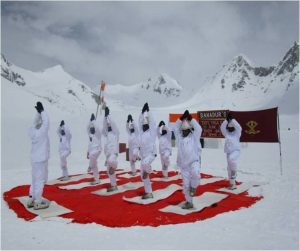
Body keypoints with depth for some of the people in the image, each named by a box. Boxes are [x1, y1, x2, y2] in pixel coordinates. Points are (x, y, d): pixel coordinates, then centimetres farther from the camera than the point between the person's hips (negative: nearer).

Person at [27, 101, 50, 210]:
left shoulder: (33, 132, 2)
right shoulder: (42, 133, -16)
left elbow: (35, 123, 16)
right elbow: (46, 121, -11)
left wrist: (38, 112, 12)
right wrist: (42, 110, -4)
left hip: (35, 159, 8)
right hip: (41, 160, -8)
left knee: (35, 180, 16)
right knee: (40, 180, -3)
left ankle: (31, 200, 22)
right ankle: (38, 202, 1)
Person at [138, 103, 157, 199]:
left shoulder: (151, 132, -4)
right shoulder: (142, 133, 11)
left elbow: (152, 122, -10)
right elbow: (140, 123, 12)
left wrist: (148, 111, -6)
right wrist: (142, 112, 9)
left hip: (151, 154, -7)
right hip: (143, 155, 7)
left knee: (145, 163, -39)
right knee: (143, 175, 7)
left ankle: (148, 171, -5)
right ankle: (149, 193, 17)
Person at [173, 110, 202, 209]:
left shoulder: (194, 137, 3)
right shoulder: (179, 137, 10)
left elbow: (198, 129, -10)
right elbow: (175, 128, 4)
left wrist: (190, 119, -9)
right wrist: (182, 118, -4)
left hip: (194, 162, -3)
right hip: (183, 165, 3)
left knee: (195, 173, -34)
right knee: (186, 184, 6)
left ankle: (193, 187, -4)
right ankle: (189, 202, 22)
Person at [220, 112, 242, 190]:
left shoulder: (236, 133, 0)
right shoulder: (226, 134, 9)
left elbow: (238, 127, -17)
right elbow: (222, 128, -5)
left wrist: (232, 119, -19)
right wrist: (226, 120, -13)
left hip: (236, 151, -5)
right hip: (228, 152, 5)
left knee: (231, 158, -38)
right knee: (229, 168, 6)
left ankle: (234, 171, -13)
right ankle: (232, 184, 17)